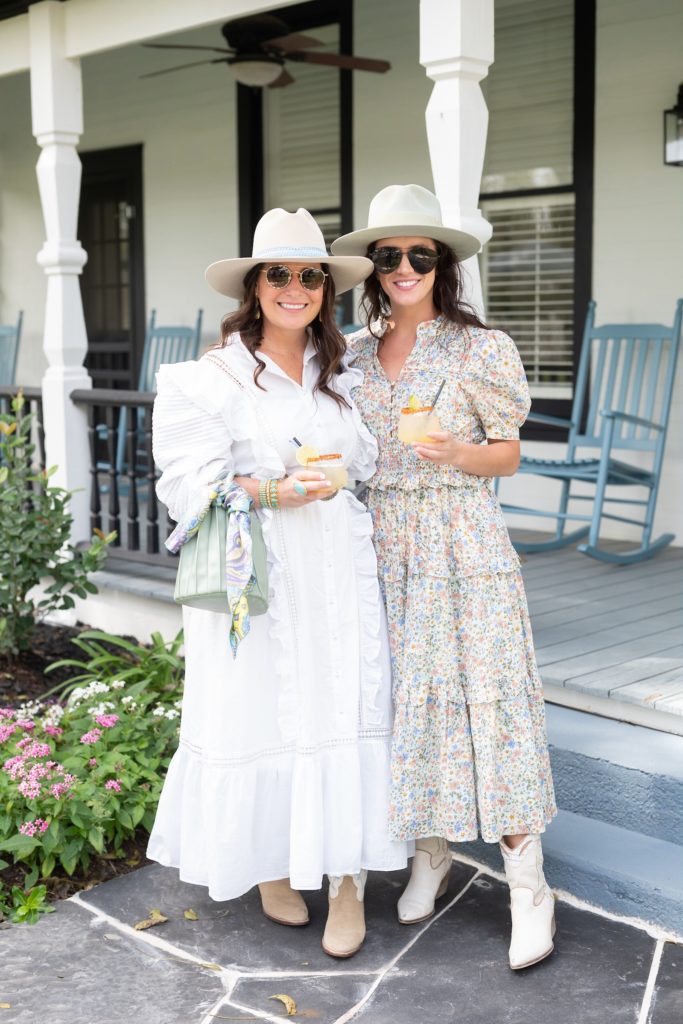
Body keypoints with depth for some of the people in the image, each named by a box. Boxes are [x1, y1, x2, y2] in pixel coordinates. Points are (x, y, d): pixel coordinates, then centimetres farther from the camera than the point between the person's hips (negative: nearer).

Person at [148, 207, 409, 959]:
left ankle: (347, 878, 11)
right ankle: (268, 863, 24)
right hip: (254, 578, -3)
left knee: (344, 713, 0)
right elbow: (189, 488, -8)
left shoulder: (343, 376, 12)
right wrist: (272, 492, -19)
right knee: (260, 719, 2)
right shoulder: (210, 380, -3)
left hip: (337, 577, 3)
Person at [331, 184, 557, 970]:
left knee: (484, 697, -5)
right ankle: (430, 858, 26)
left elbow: (507, 458, -1)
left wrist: (452, 450, -19)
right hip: (385, 544, 4)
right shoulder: (356, 354, 9)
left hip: (462, 544, -4)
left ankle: (529, 890, 4)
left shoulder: (482, 349, -4)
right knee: (405, 696, 9)